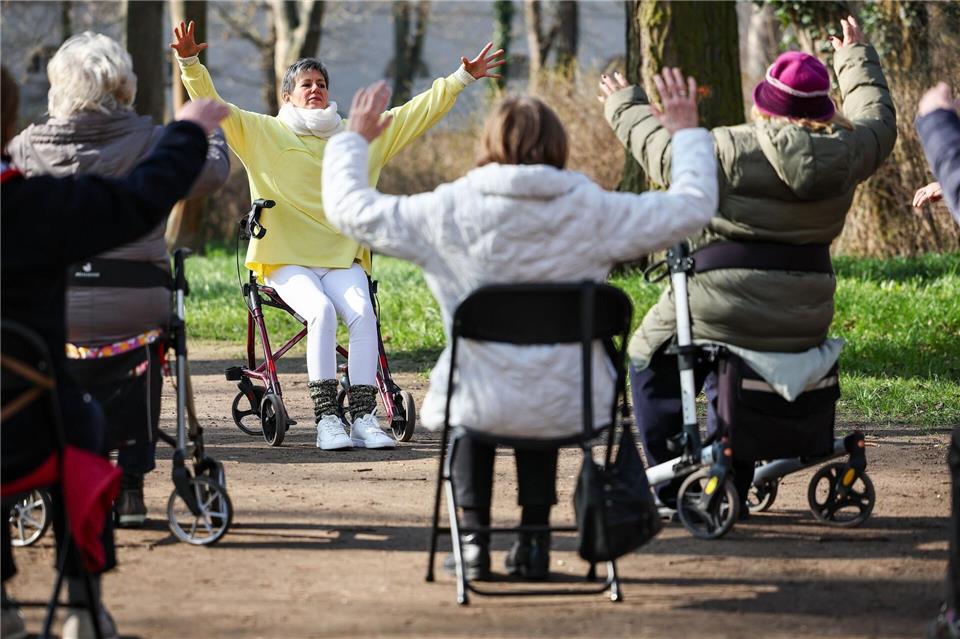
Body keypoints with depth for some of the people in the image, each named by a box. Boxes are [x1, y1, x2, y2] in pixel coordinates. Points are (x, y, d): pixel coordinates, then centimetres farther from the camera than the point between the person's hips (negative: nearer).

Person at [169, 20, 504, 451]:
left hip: (343, 258, 2)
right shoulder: (263, 134, 9)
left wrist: (462, 78, 15)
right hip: (287, 261, -2)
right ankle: (326, 419, -31)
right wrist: (190, 64, -14)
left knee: (362, 313, -27)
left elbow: (418, 113, 20)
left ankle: (363, 416, -29)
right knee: (320, 310, -31)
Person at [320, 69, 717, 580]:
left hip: (485, 409, -1)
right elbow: (693, 207, 2)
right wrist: (687, 133, 17)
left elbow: (349, 210, 2)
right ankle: (534, 537, 34)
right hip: (571, 410, 1)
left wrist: (354, 140, 19)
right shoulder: (591, 212, -8)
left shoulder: (450, 212, -10)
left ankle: (474, 538, 28)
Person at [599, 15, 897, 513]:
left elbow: (663, 153, 1)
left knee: (650, 360, 20)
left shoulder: (731, 150, -14)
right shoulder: (844, 155, 0)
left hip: (721, 311, -5)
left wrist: (625, 106, 19)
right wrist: (857, 59, 37)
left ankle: (671, 489, 18)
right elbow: (879, 121, 22)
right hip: (803, 324, 5)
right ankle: (730, 490, 32)